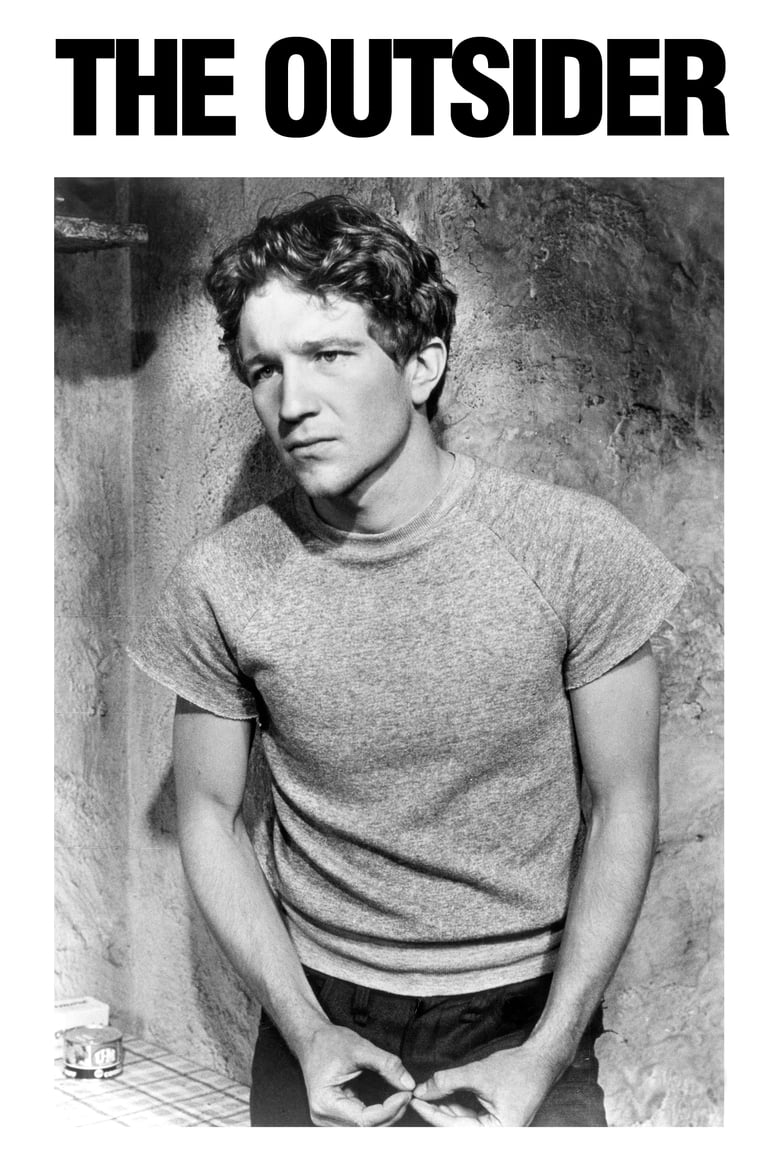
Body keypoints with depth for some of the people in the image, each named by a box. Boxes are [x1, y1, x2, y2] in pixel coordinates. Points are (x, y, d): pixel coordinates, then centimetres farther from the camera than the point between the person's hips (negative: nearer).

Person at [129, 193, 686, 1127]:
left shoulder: (575, 549, -16)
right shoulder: (220, 582, -12)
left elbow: (621, 807, -9)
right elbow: (209, 814, -2)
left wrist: (547, 1055, -13)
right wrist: (305, 1032, -9)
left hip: (526, 1019, -1)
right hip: (319, 1020, 2)